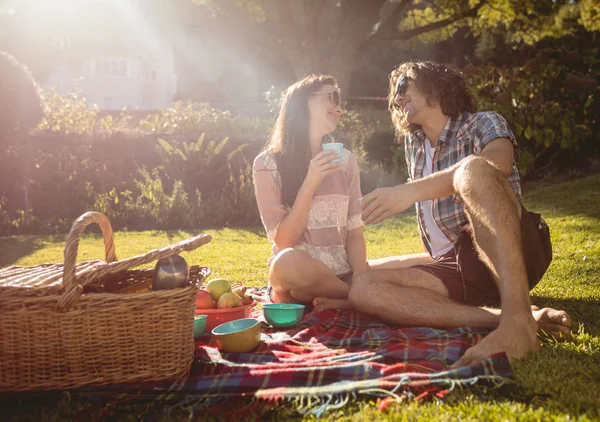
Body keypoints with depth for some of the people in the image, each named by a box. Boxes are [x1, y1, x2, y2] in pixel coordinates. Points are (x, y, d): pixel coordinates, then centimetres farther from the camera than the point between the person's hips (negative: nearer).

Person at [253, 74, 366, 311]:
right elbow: (284, 242, -9)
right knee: (287, 262, -37)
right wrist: (309, 186, -19)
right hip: (297, 279, -1)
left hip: (342, 278, 2)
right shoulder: (268, 164, -4)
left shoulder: (345, 160, 6)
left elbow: (354, 233, 2)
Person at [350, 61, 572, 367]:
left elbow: (497, 164, -23)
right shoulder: (413, 145, 21)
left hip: (516, 253, -6)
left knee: (473, 169, -32)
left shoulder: (483, 123, 2)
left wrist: (412, 190, -35)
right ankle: (515, 317, -29)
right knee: (363, 288, -18)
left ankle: (517, 320, -44)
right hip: (456, 268, 6)